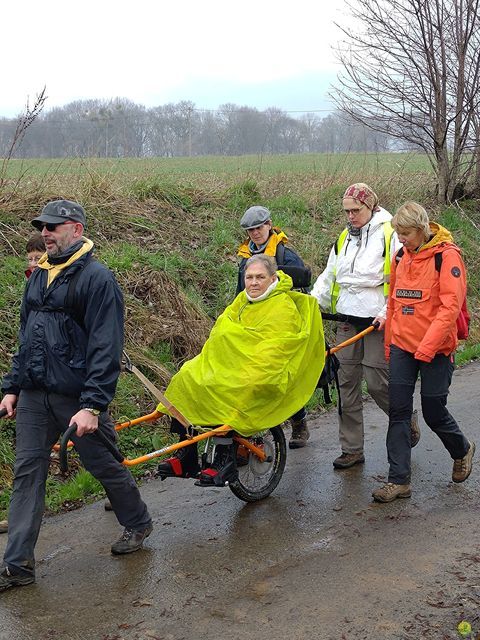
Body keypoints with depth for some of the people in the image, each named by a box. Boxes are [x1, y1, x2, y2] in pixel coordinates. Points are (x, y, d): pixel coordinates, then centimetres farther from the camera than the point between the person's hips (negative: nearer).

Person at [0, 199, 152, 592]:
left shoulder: (97, 278, -12)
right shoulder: (39, 276, 12)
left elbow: (106, 348, -18)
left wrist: (92, 406, -23)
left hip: (77, 397, -7)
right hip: (33, 396, 7)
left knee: (105, 465, 9)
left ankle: (138, 524, 34)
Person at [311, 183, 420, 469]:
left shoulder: (390, 235, -6)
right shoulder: (344, 239, 15)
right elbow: (329, 278, 20)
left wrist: (388, 313, -17)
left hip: (378, 321, -6)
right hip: (348, 320, 6)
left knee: (377, 383, -6)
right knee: (347, 382, 4)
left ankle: (408, 421, 24)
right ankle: (352, 450, 12)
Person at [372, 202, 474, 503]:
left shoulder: (446, 255, -11)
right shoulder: (401, 256, 9)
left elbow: (450, 306, -17)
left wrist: (427, 347, -22)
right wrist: (389, 341, 14)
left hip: (436, 349, -5)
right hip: (403, 345, 6)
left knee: (434, 412, 4)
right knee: (399, 411, 0)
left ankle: (462, 450, 35)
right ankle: (399, 480, 4)